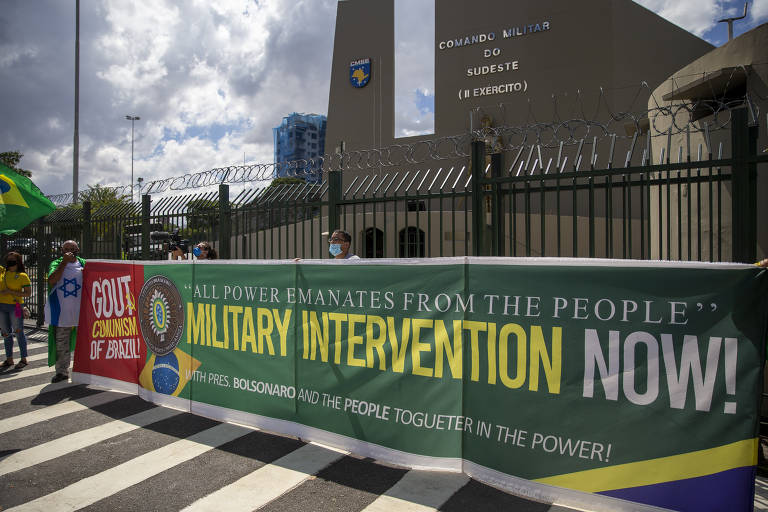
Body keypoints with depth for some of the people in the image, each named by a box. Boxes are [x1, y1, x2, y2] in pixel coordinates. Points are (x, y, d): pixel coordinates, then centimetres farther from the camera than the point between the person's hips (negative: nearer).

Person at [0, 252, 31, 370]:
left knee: (18, 332, -1)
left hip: (15, 306, -5)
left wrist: (11, 292, -16)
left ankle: (23, 359, 7)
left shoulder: (22, 276, -4)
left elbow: (28, 293, -9)